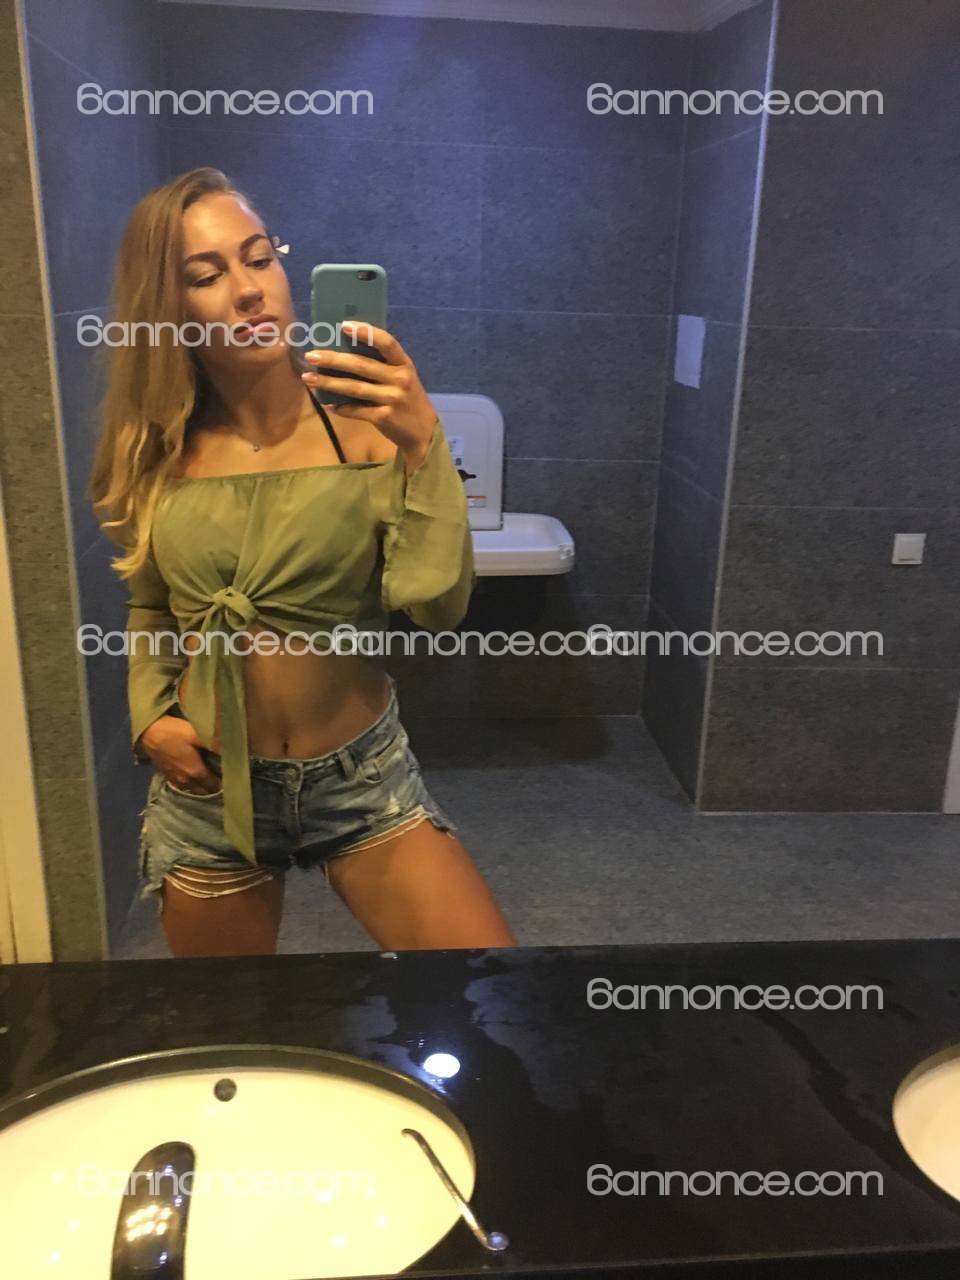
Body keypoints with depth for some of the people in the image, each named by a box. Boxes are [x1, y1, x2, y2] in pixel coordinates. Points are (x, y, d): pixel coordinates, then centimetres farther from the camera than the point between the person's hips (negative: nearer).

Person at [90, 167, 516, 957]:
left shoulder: (367, 425, -13)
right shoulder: (157, 452, -3)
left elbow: (438, 609, -21)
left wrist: (423, 442, -29)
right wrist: (150, 716, -3)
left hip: (362, 775, -2)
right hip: (206, 789, 3)